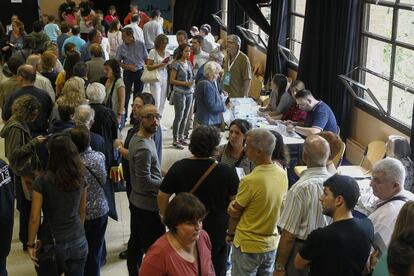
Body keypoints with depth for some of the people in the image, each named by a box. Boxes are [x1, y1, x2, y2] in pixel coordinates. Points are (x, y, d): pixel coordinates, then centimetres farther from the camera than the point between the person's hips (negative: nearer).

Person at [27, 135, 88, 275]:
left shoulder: (42, 182, -16)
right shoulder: (80, 178, -3)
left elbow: (34, 219, -13)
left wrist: (31, 244, -1)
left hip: (51, 245, -3)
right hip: (78, 243, 3)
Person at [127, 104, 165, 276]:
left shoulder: (137, 138, 6)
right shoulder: (144, 148, -26)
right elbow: (146, 182, -25)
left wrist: (161, 172, 7)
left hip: (137, 201, 10)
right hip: (148, 205, -10)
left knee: (136, 242, 20)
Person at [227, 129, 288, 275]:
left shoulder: (250, 181, -26)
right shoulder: (282, 174, -7)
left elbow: (235, 213, -11)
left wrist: (230, 234, 6)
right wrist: (236, 203, -2)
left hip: (248, 246, -6)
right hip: (271, 244, 6)